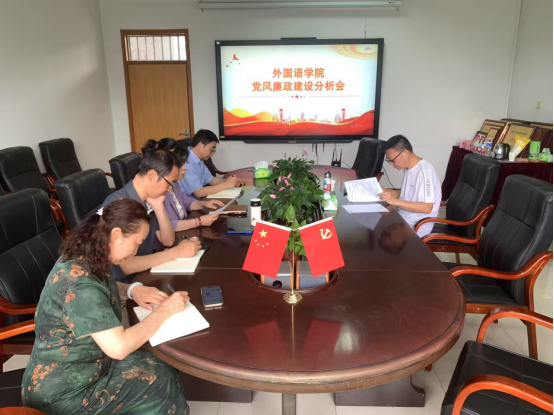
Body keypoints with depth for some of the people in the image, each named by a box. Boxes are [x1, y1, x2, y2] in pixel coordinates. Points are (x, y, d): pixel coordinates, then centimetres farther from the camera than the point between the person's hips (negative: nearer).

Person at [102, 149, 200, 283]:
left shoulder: (149, 199, -2)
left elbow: (168, 241, 3)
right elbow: (127, 266, -28)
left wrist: (159, 207, -11)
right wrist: (177, 252, -23)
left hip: (146, 272, 7)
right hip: (126, 283, -7)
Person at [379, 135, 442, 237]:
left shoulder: (424, 171, -21)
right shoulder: (409, 168, 6)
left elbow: (427, 207, -25)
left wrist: (395, 201, -28)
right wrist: (386, 191, 2)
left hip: (417, 227, -8)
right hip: (403, 219, 8)